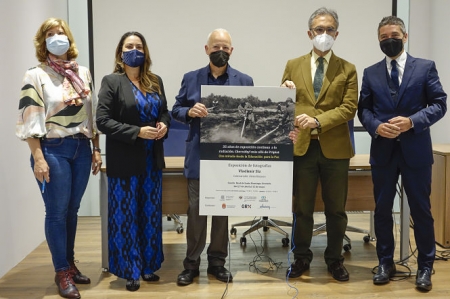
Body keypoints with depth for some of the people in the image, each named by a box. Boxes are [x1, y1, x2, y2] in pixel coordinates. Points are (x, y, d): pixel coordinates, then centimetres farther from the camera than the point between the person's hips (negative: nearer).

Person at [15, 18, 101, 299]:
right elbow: (29, 120, -8)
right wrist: (38, 158, -14)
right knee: (57, 211, 2)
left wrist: (96, 149, 9)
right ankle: (62, 271, 14)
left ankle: (70, 263, 26)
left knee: (72, 209, 13)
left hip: (81, 148, 5)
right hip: (53, 149, -4)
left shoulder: (83, 73, 9)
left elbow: (93, 114, 13)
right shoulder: (36, 75, -4)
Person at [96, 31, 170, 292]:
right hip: (124, 162, -5)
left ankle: (148, 266, 26)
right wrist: (137, 132, -21)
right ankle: (130, 271, 16)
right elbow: (102, 120, -13)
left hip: (152, 159, 5)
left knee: (151, 213, 12)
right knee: (125, 215, 4)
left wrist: (164, 124, -6)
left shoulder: (156, 81, 9)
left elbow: (165, 112, 18)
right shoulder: (111, 82, -7)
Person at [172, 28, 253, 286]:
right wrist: (190, 111, -13)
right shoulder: (191, 78, 5)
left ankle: (217, 262, 23)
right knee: (196, 209, 4)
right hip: (199, 155, 0)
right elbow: (176, 110, 7)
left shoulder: (244, 81, 3)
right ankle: (192, 263, 16)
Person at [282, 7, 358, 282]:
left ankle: (335, 259, 25)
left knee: (336, 209, 9)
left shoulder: (347, 70, 4)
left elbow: (349, 108, -7)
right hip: (302, 146, 1)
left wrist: (318, 120, -20)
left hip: (335, 148, 0)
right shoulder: (293, 65, 8)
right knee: (302, 208, 8)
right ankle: (302, 257, 24)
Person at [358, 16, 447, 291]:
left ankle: (425, 267, 19)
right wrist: (376, 126, -13)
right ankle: (386, 263, 24)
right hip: (383, 151, 3)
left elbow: (439, 104, -3)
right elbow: (363, 109, 7)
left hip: (416, 149, -2)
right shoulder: (371, 73, 8)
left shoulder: (426, 67, 2)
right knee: (382, 209, 9)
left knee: (421, 210, 5)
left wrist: (412, 121, -18)